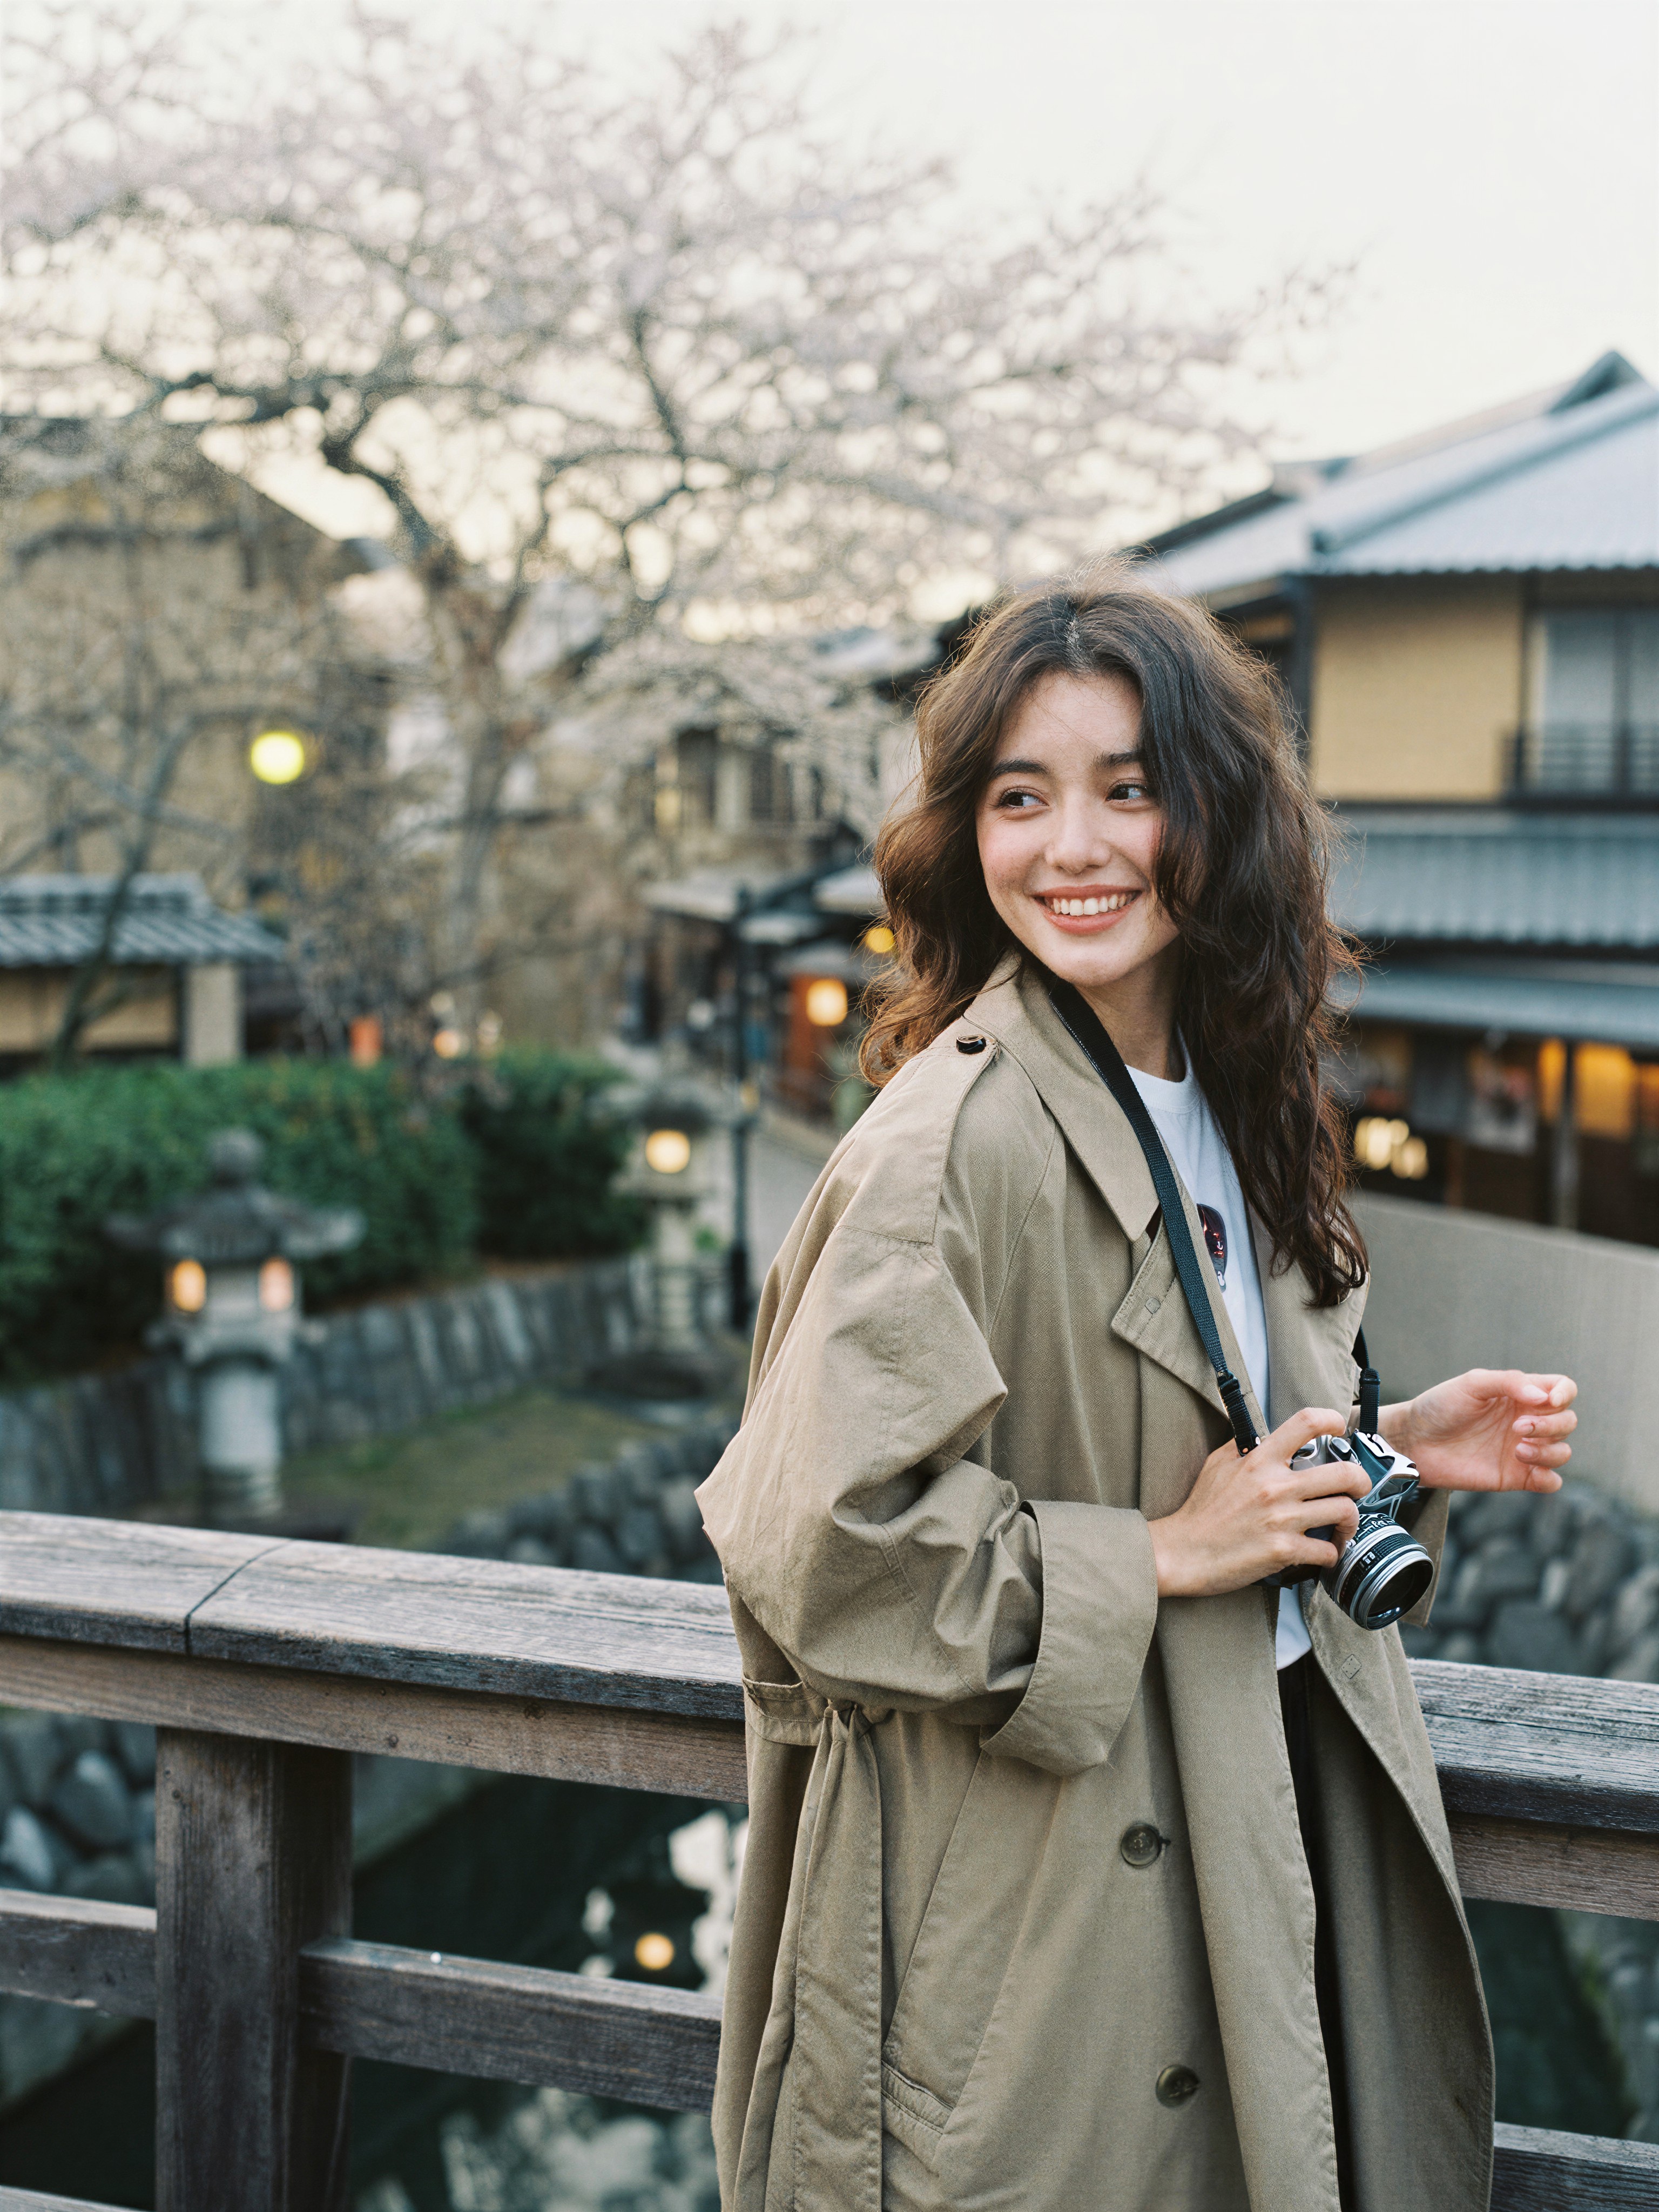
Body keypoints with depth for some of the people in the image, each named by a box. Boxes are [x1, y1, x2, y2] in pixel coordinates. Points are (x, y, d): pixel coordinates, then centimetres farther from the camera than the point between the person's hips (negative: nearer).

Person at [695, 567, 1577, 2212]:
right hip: (1032, 1878, -8)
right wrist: (1153, 1561, -19)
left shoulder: (1224, 1094, 5)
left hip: (1252, 1820, 8)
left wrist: (1395, 1445, 0)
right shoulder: (956, 1142, -22)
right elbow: (822, 1535, -25)